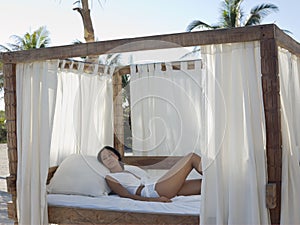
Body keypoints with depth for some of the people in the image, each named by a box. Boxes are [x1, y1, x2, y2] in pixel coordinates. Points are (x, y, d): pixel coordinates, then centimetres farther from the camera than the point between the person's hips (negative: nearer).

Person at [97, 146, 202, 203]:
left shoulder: (130, 172, 33)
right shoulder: (109, 178, 8)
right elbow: (127, 195, -7)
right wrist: (153, 199, -21)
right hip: (153, 192, -8)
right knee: (192, 157, -4)